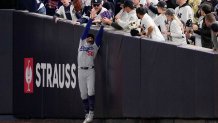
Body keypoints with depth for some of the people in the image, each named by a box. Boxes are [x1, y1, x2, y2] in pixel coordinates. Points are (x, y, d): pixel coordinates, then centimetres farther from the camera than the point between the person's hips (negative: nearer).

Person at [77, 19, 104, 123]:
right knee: (83, 94, 2)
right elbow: (86, 30, 17)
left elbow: (99, 35, 8)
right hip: (81, 71, 2)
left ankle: (91, 113, -13)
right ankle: (87, 114, 6)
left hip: (90, 71, -2)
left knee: (91, 92, -15)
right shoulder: (82, 43, 18)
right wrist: (91, 19, 17)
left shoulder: (95, 46, 14)